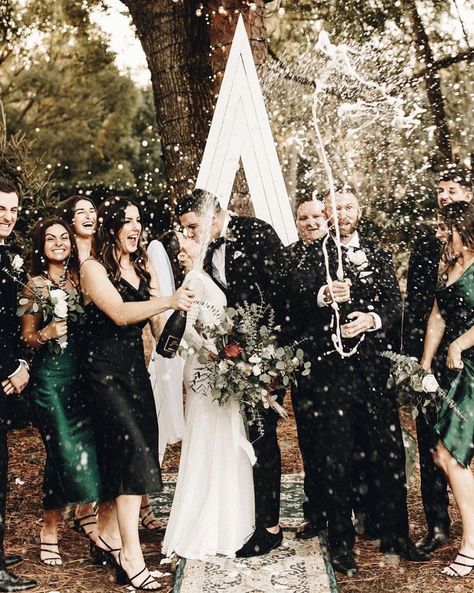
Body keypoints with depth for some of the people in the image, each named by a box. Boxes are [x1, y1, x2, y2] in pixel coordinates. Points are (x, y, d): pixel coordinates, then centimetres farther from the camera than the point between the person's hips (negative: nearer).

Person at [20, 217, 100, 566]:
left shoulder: (80, 278, 11)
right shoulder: (34, 285, 2)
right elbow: (26, 338, 3)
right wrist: (47, 333, -15)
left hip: (85, 372, 4)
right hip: (52, 376, -4)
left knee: (92, 445, -1)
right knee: (65, 450, -7)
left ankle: (86, 509, 22)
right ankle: (49, 531, 9)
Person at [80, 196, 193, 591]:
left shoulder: (143, 266, 10)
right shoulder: (94, 268, -9)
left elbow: (157, 320, 4)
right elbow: (119, 314, -24)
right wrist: (168, 301, -36)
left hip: (135, 368, 7)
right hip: (106, 370, -7)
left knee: (131, 452, 9)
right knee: (135, 450, -14)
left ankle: (112, 534, 27)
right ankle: (131, 555, -8)